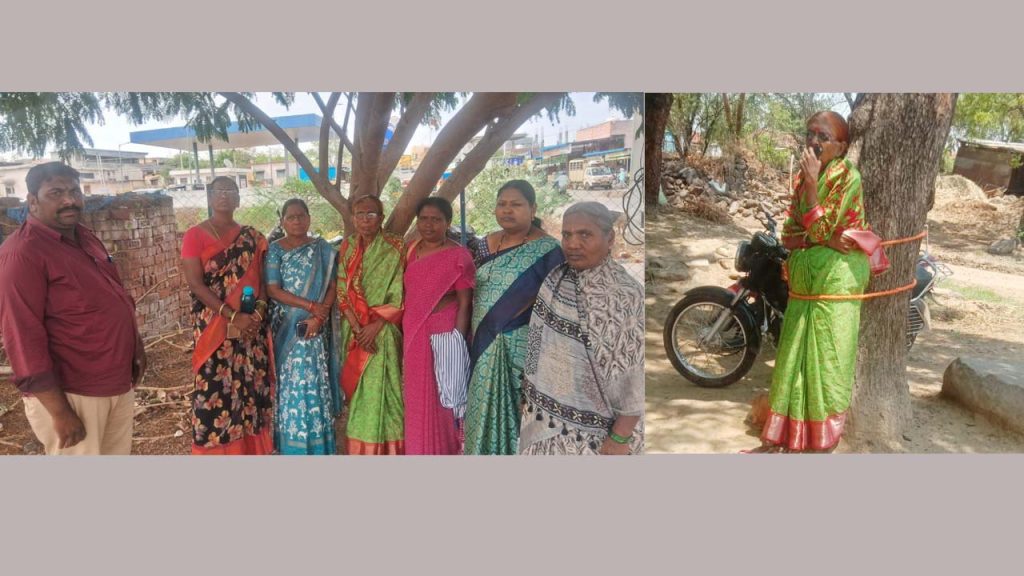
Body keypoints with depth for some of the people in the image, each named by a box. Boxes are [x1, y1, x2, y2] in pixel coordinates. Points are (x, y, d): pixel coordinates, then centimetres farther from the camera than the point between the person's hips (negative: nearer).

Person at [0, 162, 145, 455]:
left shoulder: (85, 238, 9)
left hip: (118, 381, 8)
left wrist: (136, 348, 17)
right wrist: (60, 412, -22)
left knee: (118, 456, 20)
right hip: (70, 392, -8)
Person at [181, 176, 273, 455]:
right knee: (216, 385, -1)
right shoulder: (195, 235, -3)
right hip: (213, 325, -3)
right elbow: (195, 283, -11)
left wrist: (260, 309, -12)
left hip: (251, 324, 4)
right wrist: (232, 316, -19)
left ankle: (250, 446, 22)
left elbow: (260, 278, 8)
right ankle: (216, 449, 12)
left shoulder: (251, 237, 10)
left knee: (251, 383, 8)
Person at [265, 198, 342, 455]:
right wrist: (310, 305, -15)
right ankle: (291, 444, 15)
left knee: (315, 381, 3)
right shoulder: (275, 250, 0)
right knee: (288, 382, 3)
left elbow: (333, 287, 1)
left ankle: (317, 444, 15)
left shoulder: (323, 250, 5)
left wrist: (319, 316, -13)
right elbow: (273, 290, -7)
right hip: (285, 328, -1)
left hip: (315, 326, 1)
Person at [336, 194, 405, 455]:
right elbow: (342, 292, 3)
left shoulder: (395, 248, -3)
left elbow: (399, 294, -7)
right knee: (357, 390, 7)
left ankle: (384, 449, 5)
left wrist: (375, 326, -13)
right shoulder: (346, 248, 8)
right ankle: (359, 448, 17)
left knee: (381, 389, -5)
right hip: (354, 330, 4)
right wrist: (356, 328, -9)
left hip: (383, 331, -3)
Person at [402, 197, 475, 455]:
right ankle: (417, 450, 31)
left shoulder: (458, 256, -11)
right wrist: (406, 333, 10)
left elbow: (465, 304, -12)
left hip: (442, 334, -6)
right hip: (414, 334, 6)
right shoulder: (412, 251, 8)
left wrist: (457, 342, -16)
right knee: (416, 398, 15)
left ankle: (442, 451, 22)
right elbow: (408, 294, 14)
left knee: (441, 400, 5)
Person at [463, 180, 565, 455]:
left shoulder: (547, 250, -12)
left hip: (521, 348, -6)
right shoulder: (487, 244, 6)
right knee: (484, 408, 16)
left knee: (517, 410, 5)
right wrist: (474, 336, 13)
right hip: (483, 345, 6)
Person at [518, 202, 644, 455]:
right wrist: (530, 395, 15)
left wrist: (620, 437, -17)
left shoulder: (626, 296, -20)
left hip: (594, 428, -6)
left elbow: (635, 372, -18)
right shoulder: (555, 278, 0)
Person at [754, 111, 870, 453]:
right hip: (802, 284, 6)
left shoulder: (848, 177, -9)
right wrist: (824, 239, -14)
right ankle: (782, 438, 19)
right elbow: (788, 236, 5)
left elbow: (819, 231, -18)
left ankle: (822, 443, 13)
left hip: (835, 282, -6)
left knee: (826, 364, 0)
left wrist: (812, 182, -19)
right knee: (794, 362, 9)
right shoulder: (801, 178, 10)